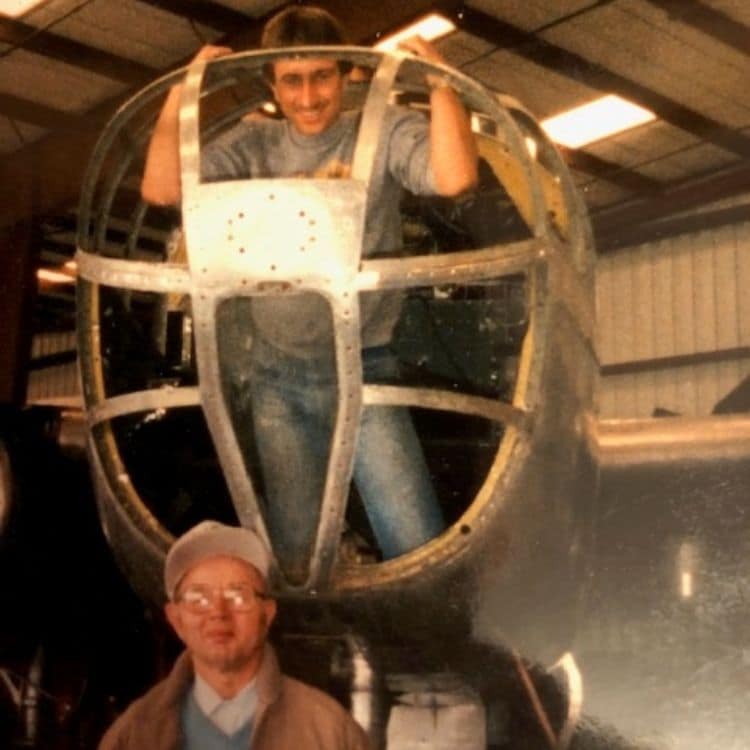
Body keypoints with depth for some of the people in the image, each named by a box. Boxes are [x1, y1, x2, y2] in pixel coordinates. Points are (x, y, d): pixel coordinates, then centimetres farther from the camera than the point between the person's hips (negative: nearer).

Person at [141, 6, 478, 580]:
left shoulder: (385, 133, -3)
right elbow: (160, 189, -7)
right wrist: (180, 93, -10)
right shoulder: (255, 144, 5)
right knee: (296, 552, 10)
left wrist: (438, 79, -22)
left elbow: (455, 178, -22)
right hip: (277, 375, 3)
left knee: (419, 547, -4)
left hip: (365, 368, -2)